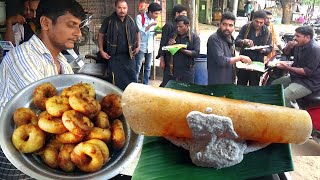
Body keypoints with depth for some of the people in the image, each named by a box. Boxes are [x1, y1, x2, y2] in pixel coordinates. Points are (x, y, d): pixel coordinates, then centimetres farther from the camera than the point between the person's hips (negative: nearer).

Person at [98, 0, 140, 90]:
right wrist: (101, 51, -5)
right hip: (114, 56, -3)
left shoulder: (131, 21, 3)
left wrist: (138, 46, 9)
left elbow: (137, 32, 19)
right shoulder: (109, 20, -7)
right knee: (118, 80, 3)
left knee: (132, 78, 8)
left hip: (129, 55, 3)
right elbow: (101, 35, 1)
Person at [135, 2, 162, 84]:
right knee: (137, 68, -1)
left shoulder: (154, 19, 7)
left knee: (148, 68, 10)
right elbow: (139, 31, -17)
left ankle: (145, 85, 20)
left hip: (150, 47, 5)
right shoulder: (140, 17, -11)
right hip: (141, 47, -5)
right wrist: (151, 25, -24)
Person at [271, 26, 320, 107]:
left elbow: (308, 71, -26)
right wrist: (289, 46, -5)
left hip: (309, 83, -10)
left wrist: (287, 68, -26)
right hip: (297, 77, 10)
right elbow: (286, 53, 20)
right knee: (273, 84, 13)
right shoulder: (299, 44, 4)